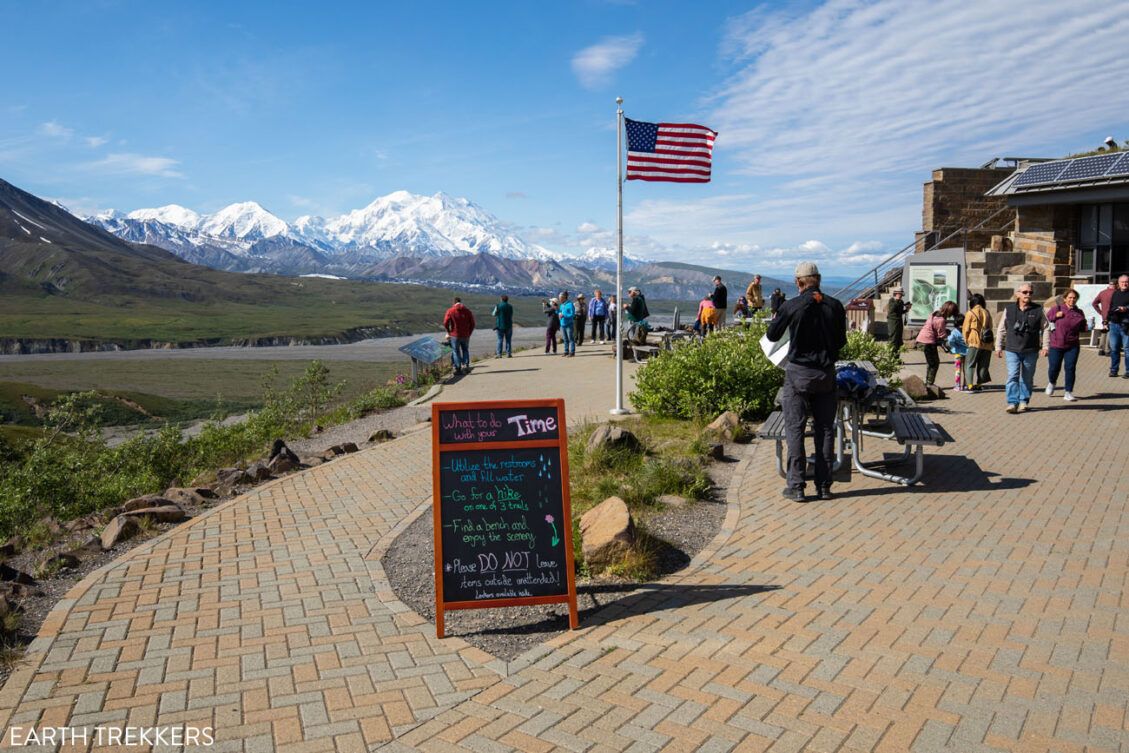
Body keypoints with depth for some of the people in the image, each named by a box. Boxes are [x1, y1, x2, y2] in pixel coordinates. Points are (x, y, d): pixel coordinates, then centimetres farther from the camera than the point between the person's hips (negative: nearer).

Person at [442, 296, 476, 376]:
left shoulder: (450, 311, -4)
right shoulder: (468, 311, 3)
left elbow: (445, 323, -8)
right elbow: (472, 324, 4)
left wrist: (449, 332, 7)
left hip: (455, 336, -2)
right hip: (465, 336, 2)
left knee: (456, 351, 8)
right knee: (465, 350, 19)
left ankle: (458, 368, 4)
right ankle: (466, 365, 4)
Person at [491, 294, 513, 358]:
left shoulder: (498, 306, -5)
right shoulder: (510, 307, 2)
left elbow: (494, 314, 4)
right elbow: (511, 316, 10)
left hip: (500, 326, -1)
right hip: (508, 326, 1)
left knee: (500, 340, 3)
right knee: (508, 340, 5)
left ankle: (499, 354, -2)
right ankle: (508, 353, 2)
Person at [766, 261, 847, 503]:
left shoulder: (791, 307, -11)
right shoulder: (835, 306, -1)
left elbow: (773, 335, 3)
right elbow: (841, 341, 9)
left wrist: (777, 318, 23)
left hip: (798, 373, -3)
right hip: (826, 374, 3)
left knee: (795, 429, 3)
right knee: (825, 429, 11)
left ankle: (796, 487, 2)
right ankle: (824, 485, 15)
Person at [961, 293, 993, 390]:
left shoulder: (970, 313, -4)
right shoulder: (987, 313, 11)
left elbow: (965, 329, -1)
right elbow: (990, 327, 17)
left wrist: (966, 340, 12)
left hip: (975, 343, -5)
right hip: (987, 344, 5)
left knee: (969, 365, -1)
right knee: (983, 366, 13)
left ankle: (970, 385, -12)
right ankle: (978, 384, 15)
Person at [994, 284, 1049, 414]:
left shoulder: (1038, 310, 2)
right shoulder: (1009, 309, 2)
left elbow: (1044, 329, 6)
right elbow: (1001, 329, 8)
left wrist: (1045, 346, -2)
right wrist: (998, 346, 6)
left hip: (1031, 351, 1)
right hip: (1012, 350, -1)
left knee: (1027, 378, 10)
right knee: (1013, 376, -11)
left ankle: (1023, 402, 21)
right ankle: (1012, 402, -12)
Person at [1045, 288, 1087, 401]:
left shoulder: (1079, 313, 8)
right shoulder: (1056, 309, -2)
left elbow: (1082, 328, 19)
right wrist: (1056, 316, -13)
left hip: (1072, 346, 2)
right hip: (1056, 345, -2)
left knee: (1070, 368, -5)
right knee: (1054, 368, 2)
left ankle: (1068, 393, 3)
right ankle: (1051, 383, 35)